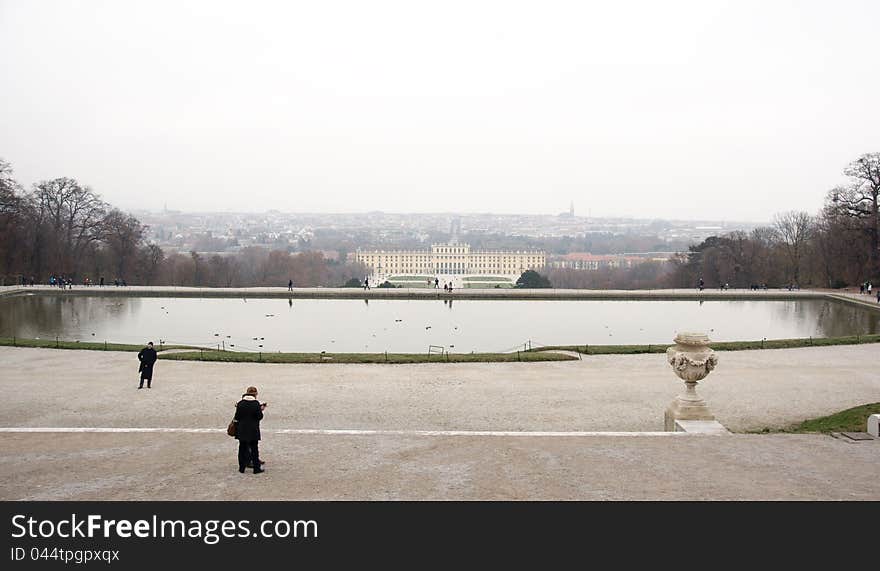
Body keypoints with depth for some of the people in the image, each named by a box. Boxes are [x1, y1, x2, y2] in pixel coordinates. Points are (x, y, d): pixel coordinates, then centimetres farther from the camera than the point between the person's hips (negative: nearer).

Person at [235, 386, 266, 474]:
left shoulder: (240, 403, -5)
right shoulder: (256, 403, -11)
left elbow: (237, 417, -2)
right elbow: (259, 417, -9)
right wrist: (261, 410, 7)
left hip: (242, 430, 2)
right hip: (253, 430, -2)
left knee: (242, 448, 11)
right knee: (254, 449, 7)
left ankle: (242, 467, 15)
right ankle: (256, 468, 9)